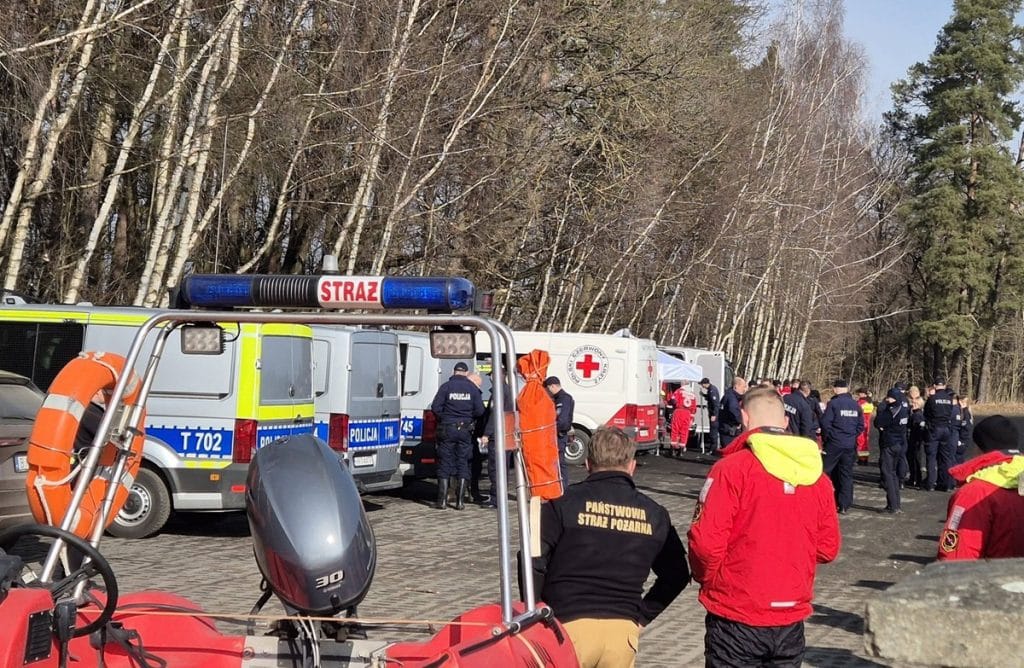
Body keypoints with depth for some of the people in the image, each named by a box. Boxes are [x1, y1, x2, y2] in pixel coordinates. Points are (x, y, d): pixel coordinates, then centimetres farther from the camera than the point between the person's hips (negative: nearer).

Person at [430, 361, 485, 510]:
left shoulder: (446, 386, -5)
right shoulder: (473, 388, 0)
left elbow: (435, 407, -9)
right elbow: (480, 410, -4)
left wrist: (444, 418, 9)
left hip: (447, 430, -1)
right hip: (465, 430, 1)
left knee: (444, 464, 4)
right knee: (463, 464, 7)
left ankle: (442, 501, 2)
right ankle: (460, 501, 5)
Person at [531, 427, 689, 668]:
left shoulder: (564, 502, -2)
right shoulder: (654, 514, 9)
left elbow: (534, 561, -7)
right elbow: (677, 575, 15)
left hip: (568, 624, -3)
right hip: (623, 630, 3)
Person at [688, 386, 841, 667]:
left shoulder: (731, 468, -14)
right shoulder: (816, 474, 0)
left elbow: (706, 541, -16)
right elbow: (828, 547, 5)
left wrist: (705, 578, 3)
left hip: (737, 620, -4)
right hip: (791, 621, 4)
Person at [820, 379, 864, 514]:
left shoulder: (833, 403, -11)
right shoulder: (855, 405, 7)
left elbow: (825, 423, -13)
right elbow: (861, 425, 10)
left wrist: (826, 437, 2)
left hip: (834, 444, -5)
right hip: (850, 445, 5)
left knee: (826, 472, 3)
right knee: (846, 474, 9)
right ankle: (844, 505, 9)